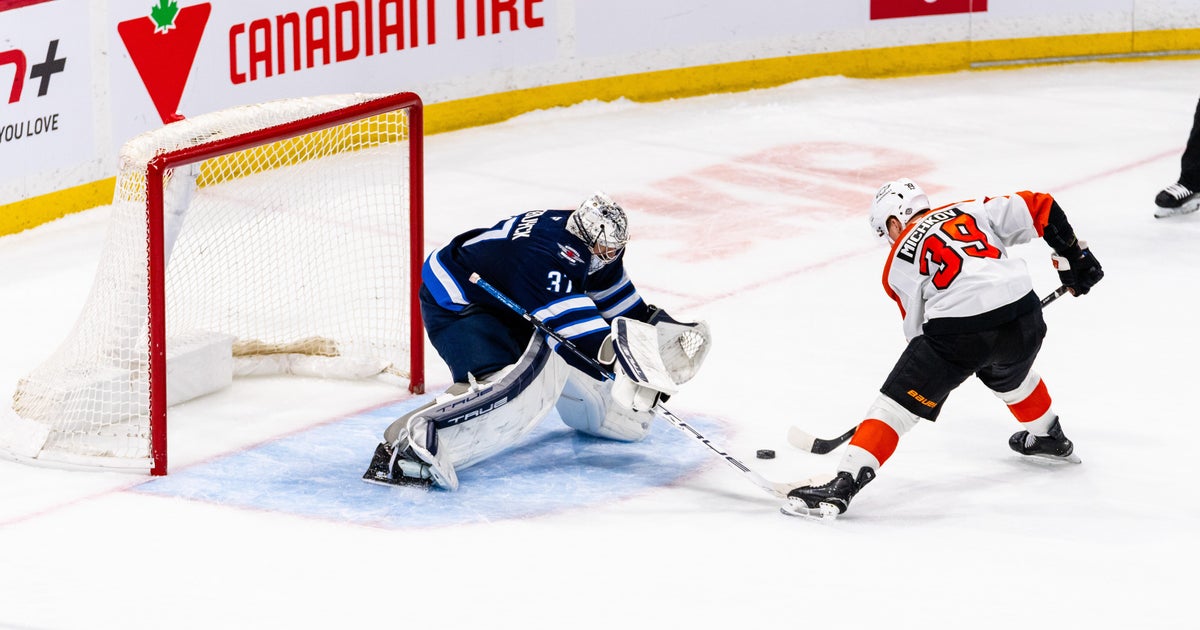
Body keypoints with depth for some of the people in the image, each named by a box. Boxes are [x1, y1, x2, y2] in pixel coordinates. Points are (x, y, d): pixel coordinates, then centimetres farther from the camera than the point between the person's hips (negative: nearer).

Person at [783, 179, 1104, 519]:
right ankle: (1049, 438, 59)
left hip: (959, 330, -5)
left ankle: (844, 483, -11)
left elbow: (918, 328, 15)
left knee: (895, 405, 0)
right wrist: (1073, 254, 22)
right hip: (1023, 315, 5)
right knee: (1012, 375, 39)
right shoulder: (970, 210, 21)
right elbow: (1039, 207, 13)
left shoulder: (899, 262, 14)